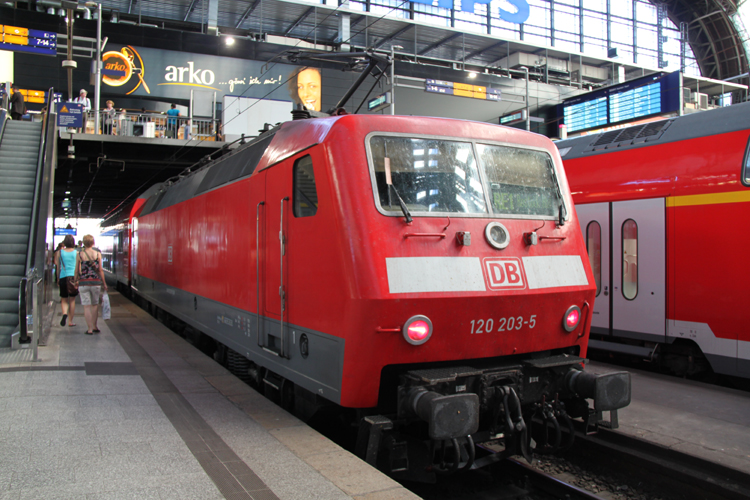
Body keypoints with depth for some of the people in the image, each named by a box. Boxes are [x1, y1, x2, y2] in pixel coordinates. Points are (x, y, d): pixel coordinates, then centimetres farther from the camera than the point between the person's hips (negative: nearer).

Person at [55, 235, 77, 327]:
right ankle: (70, 321, 11)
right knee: (72, 300, 9)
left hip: (63, 277, 0)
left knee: (64, 300, 10)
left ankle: (64, 313, -19)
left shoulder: (60, 252, 2)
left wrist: (58, 279, 15)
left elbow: (58, 267, 6)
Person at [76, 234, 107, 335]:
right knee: (95, 305, 16)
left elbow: (77, 271, 0)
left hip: (83, 282, -1)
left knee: (86, 306, 3)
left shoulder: (80, 254, -2)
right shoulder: (98, 254, -1)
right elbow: (100, 270, 0)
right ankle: (94, 326, 23)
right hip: (96, 282, 1)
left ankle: (90, 329, 3)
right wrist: (104, 283, 7)